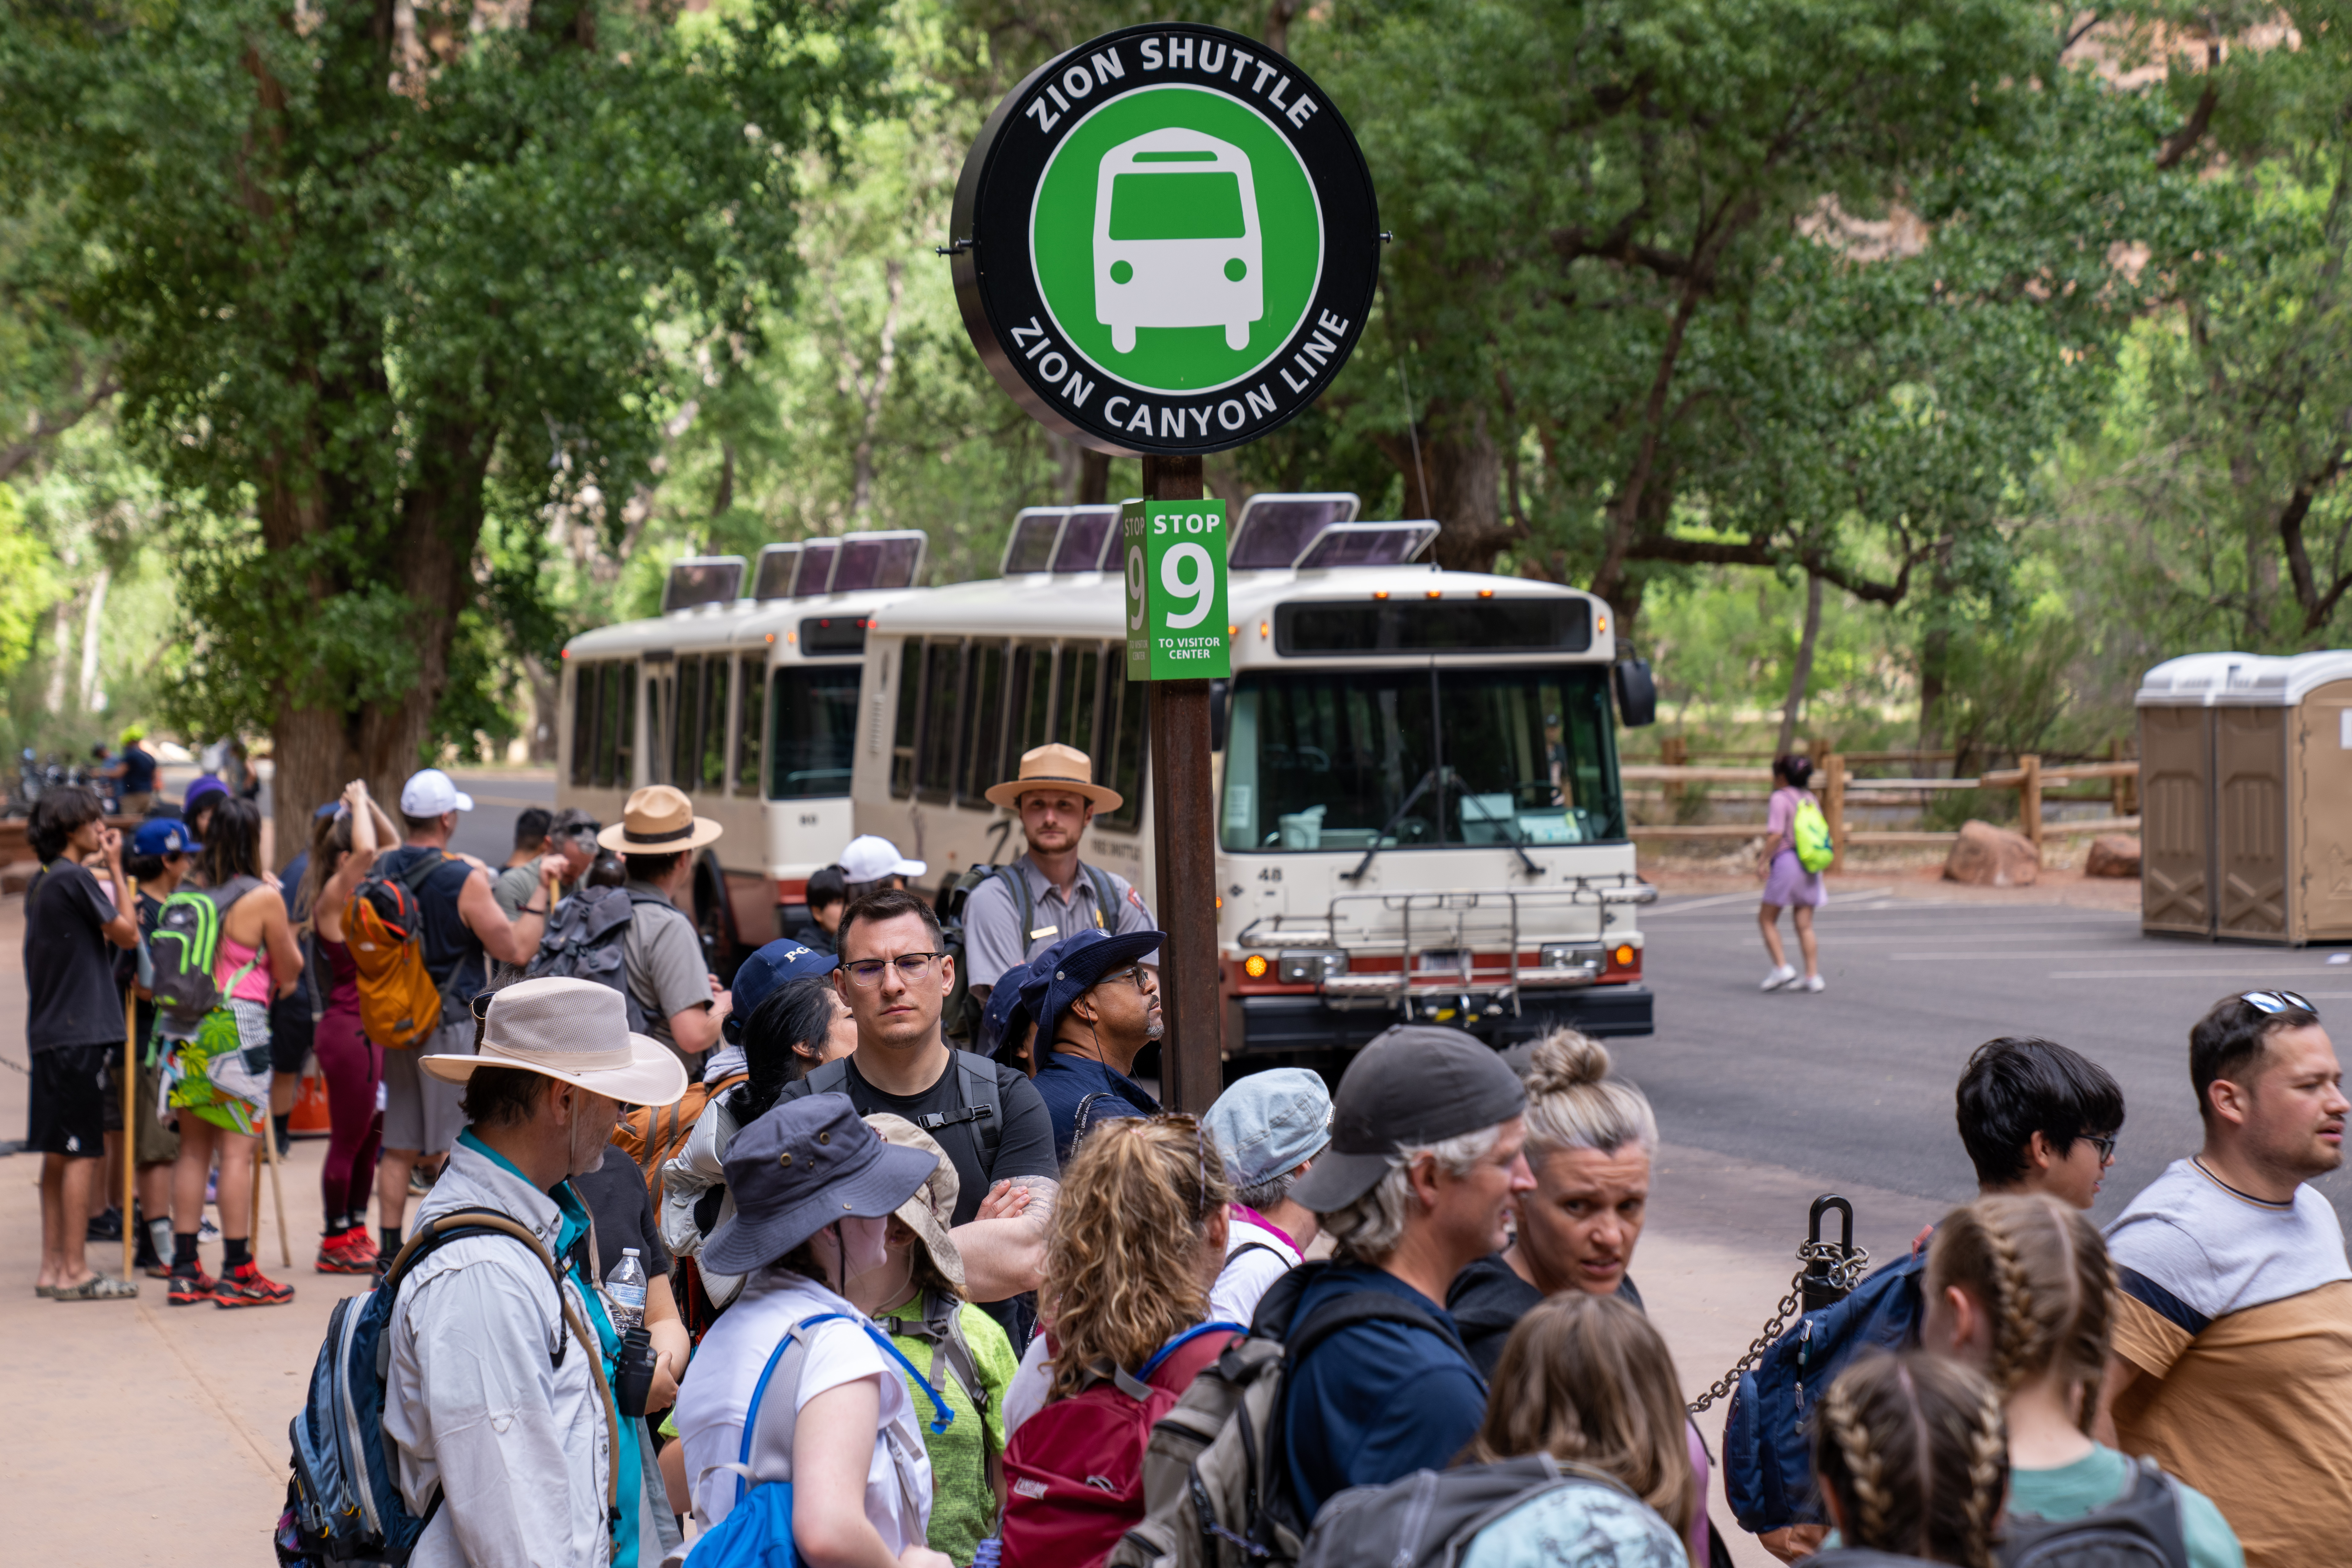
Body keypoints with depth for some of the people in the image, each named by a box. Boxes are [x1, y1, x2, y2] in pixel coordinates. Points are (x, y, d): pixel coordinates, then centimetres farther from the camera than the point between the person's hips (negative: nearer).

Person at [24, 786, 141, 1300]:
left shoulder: (43, 883, 15)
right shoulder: (76, 880, -13)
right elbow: (128, 934, -8)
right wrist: (115, 868, -4)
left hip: (50, 1033, 9)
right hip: (80, 1033, -9)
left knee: (58, 1155, 12)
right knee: (82, 1153, -6)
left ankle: (53, 1267, 15)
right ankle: (74, 1272, -5)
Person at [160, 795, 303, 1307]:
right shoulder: (264, 899, -10)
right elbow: (290, 968, -1)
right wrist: (289, 943, 21)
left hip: (188, 1027, 5)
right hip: (239, 1024, -5)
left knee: (193, 1148, 11)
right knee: (237, 1149, -2)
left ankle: (185, 1270, 13)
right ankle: (237, 1273, -1)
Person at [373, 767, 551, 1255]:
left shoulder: (382, 871, 2)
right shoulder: (464, 880, -16)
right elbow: (516, 949, -13)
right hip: (451, 1027, -6)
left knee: (398, 1148, 12)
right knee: (453, 1150, 0)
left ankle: (390, 1252, 16)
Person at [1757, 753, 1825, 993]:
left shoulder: (1780, 799, -8)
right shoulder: (1810, 799, 13)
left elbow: (1776, 834, -18)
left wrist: (1765, 860, -10)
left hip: (1787, 861, -7)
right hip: (1810, 865, 7)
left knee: (1767, 919, 4)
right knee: (1805, 925, 7)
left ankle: (1782, 968, -8)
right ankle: (1813, 976, 2)